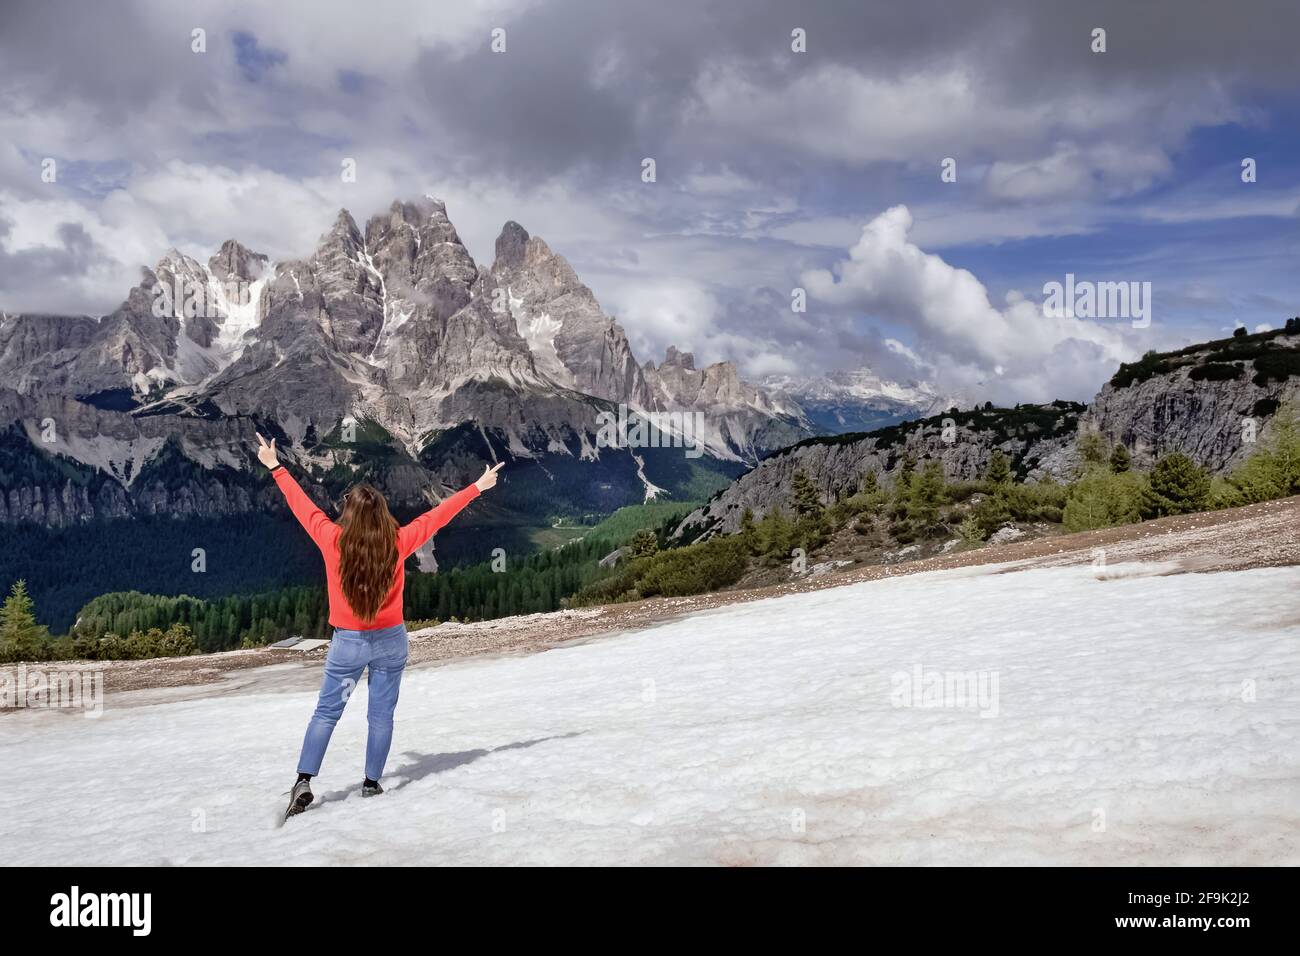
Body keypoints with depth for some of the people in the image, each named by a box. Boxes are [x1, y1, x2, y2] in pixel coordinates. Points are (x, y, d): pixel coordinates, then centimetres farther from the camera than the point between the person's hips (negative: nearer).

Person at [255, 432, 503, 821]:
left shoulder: (333, 540, -13)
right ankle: (372, 783, 16)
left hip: (348, 642, -1)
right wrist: (477, 487, 10)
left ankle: (304, 781, 2)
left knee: (326, 713, 8)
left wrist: (275, 467, 14)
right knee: (381, 715, 10)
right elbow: (437, 515, -1)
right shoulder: (398, 542, -12)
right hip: (391, 641, 1)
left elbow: (302, 504, 0)